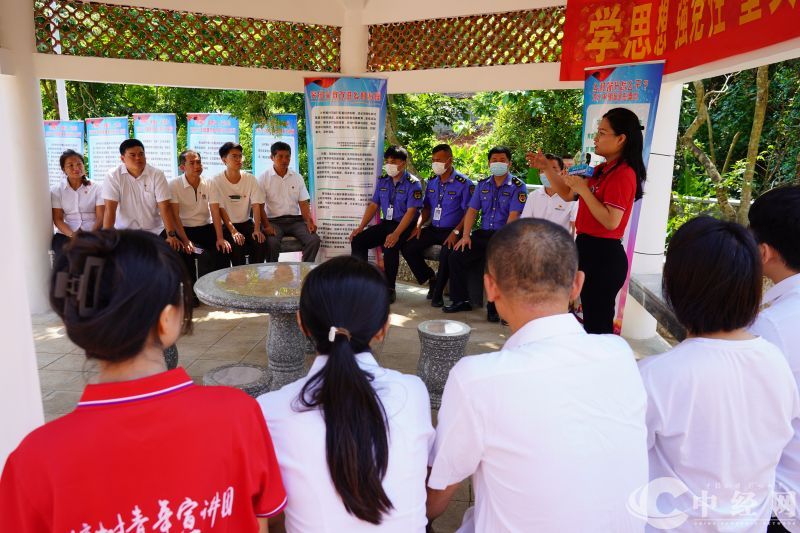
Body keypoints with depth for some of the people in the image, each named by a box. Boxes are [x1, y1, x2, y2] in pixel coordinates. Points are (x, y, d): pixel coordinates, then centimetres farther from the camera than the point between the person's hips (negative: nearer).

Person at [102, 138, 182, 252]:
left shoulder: (157, 175, -5)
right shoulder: (113, 176, -5)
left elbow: (164, 207, -10)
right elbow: (110, 208, -10)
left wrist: (171, 235, -20)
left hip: (155, 231, 1)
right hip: (124, 232, 0)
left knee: (177, 248, -18)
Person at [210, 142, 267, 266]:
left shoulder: (250, 179, -1)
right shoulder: (216, 181, -8)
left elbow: (256, 205, -6)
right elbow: (219, 209, -13)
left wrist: (257, 229, -21)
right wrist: (233, 231, -24)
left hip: (247, 222, 3)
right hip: (226, 225, -2)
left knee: (260, 241, -25)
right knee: (237, 245, -30)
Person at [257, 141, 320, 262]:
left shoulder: (297, 177, 11)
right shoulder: (264, 178, 3)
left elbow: (304, 203, 7)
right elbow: (259, 206, -2)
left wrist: (309, 222, -11)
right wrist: (267, 225, -18)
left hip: (295, 220, 3)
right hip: (274, 221, -3)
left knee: (314, 240, -24)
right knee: (272, 242, -35)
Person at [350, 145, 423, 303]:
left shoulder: (412, 183, -10)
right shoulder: (382, 181, 9)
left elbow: (411, 211, -18)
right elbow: (373, 205, 11)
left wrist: (396, 234, -31)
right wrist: (360, 227, -2)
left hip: (405, 225, -6)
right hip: (386, 223, 6)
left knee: (390, 246, -34)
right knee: (357, 240, -12)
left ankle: (389, 289, -19)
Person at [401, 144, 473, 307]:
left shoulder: (464, 183, -8)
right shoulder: (432, 182, 11)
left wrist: (456, 232, -23)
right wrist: (419, 225, 1)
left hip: (451, 231, -6)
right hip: (433, 228, 6)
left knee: (446, 254, -33)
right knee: (408, 248, -10)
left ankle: (438, 293, -11)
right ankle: (431, 278, 10)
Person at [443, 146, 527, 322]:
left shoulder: (517, 186, -3)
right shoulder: (483, 185, 14)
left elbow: (513, 215, -13)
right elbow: (472, 210, 10)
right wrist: (466, 235, -4)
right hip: (483, 234, 5)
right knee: (456, 256, -12)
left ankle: (494, 307, -13)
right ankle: (460, 300, 2)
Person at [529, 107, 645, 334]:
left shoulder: (623, 174, -16)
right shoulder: (603, 170, 13)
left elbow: (611, 221, -24)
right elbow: (567, 194, 20)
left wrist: (582, 188, -20)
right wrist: (546, 168, 10)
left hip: (603, 255, -10)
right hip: (589, 249, 10)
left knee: (598, 323, -2)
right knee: (593, 318, 20)